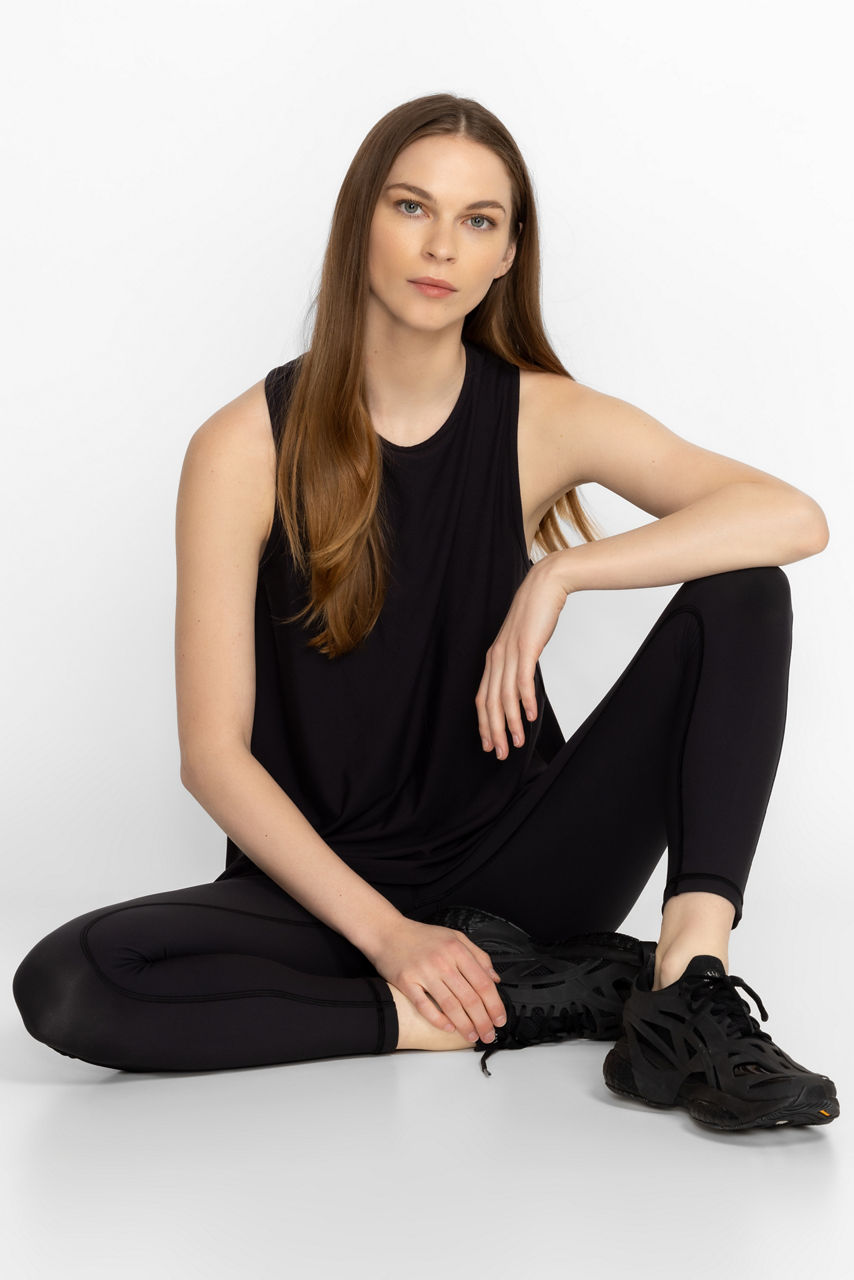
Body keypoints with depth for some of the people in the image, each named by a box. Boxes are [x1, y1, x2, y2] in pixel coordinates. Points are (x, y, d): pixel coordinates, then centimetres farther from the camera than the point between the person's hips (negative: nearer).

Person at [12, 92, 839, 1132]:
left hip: (517, 867, 1)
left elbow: (795, 517, -15)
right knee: (67, 983, -29)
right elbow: (213, 754, -10)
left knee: (742, 595, -15)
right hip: (324, 884, -1)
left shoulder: (541, 419, -2)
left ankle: (687, 999, -28)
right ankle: (540, 996, -20)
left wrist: (560, 571, -24)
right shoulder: (247, 450, -7)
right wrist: (385, 932, -20)